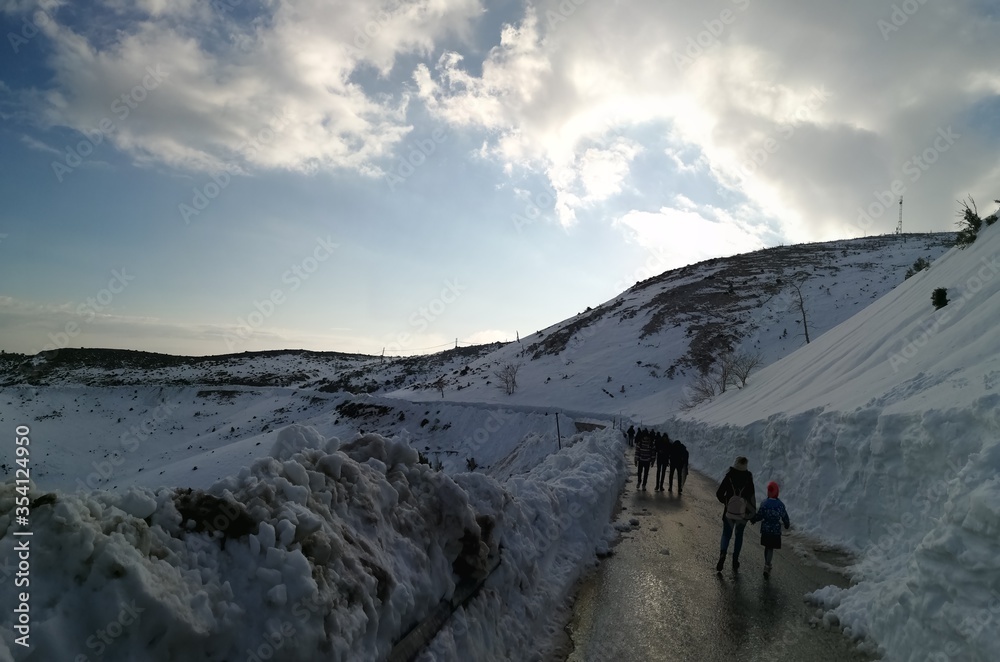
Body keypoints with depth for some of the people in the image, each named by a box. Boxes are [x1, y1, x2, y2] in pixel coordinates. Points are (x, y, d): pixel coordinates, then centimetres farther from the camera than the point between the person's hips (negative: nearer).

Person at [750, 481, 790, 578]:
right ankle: (767, 566, -9)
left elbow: (759, 516, -9)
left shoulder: (764, 503, -12)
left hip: (765, 530, 1)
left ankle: (767, 565, 29)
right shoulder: (780, 504, -9)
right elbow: (785, 517, 2)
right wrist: (787, 524, 23)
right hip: (776, 531, 0)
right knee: (771, 549, 6)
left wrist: (752, 520, 11)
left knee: (767, 547, 18)